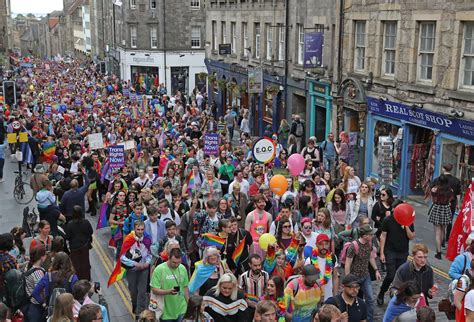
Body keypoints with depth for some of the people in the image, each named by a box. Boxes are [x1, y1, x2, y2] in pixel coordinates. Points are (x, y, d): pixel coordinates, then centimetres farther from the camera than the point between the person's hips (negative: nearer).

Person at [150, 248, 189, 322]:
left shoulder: (183, 269, 2)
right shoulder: (159, 269, -13)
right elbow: (154, 290, -14)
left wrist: (188, 305, 12)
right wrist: (169, 291, -28)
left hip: (182, 311, 3)